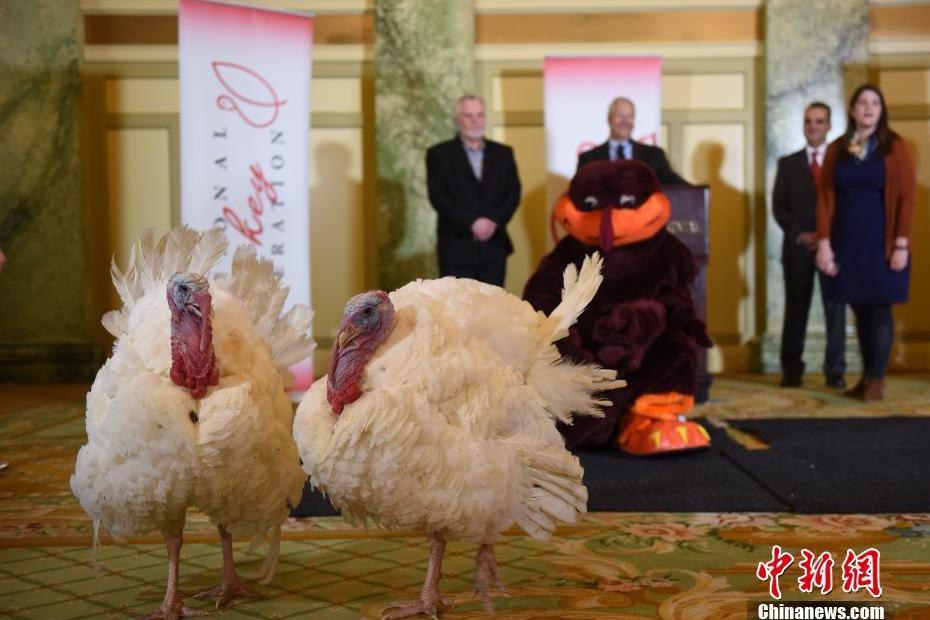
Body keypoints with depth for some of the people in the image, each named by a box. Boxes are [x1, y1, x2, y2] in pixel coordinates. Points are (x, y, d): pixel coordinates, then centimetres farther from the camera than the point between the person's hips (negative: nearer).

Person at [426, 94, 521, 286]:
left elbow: (514, 193, 6)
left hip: (494, 246, 3)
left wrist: (495, 222, -11)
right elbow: (438, 196, -7)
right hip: (456, 248, -3)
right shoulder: (439, 154, 3)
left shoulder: (503, 153, 13)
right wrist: (471, 223, -17)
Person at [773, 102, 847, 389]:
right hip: (798, 246, 1)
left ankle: (835, 371, 4)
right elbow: (779, 206, 4)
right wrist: (800, 235, -10)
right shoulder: (788, 163, 11)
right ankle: (792, 371, 5)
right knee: (796, 309, 1)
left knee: (835, 309, 0)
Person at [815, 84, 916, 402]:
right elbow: (825, 198, 4)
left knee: (879, 307, -2)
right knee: (859, 308, 7)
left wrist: (901, 244, -13)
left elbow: (907, 197, -6)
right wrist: (824, 242, -4)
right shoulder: (836, 150, 6)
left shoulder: (895, 148, -2)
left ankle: (877, 380, 5)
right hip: (847, 241, 3)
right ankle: (866, 376, 16)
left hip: (881, 242, -3)